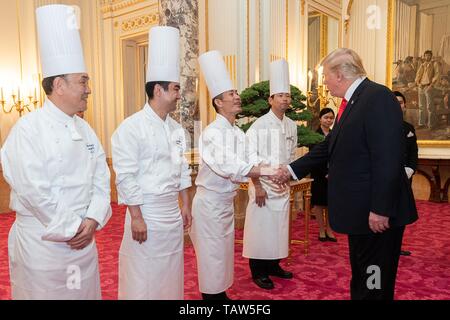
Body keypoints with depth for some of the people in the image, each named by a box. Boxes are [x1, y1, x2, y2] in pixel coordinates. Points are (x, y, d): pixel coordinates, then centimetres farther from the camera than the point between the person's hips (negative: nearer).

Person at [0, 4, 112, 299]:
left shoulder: (85, 128, 7)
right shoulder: (29, 129, -14)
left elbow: (101, 177, 4)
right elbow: (33, 191, -19)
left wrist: (93, 220, -8)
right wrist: (71, 230, -13)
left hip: (84, 237, 6)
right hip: (42, 240, -6)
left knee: (86, 293, 18)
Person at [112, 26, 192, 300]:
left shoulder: (176, 129, 8)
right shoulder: (132, 128, -14)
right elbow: (126, 176, -15)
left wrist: (186, 206, 14)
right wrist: (136, 217, -15)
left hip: (173, 212, 7)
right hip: (147, 213, -7)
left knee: (171, 271, 17)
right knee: (143, 276, 6)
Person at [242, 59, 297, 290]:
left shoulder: (291, 126, 7)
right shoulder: (259, 125, -12)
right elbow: (251, 157, -14)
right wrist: (257, 186, -16)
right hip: (262, 184, -6)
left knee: (279, 225, 13)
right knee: (260, 226, 2)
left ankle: (274, 265, 30)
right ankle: (258, 271, 16)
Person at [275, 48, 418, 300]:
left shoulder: (378, 97, -17)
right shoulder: (352, 102, 13)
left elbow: (388, 159, -23)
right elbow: (329, 147, 17)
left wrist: (380, 209, -24)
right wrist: (292, 170, 18)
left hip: (378, 213, -9)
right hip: (360, 211, 9)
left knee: (375, 285, 5)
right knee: (361, 280, 23)